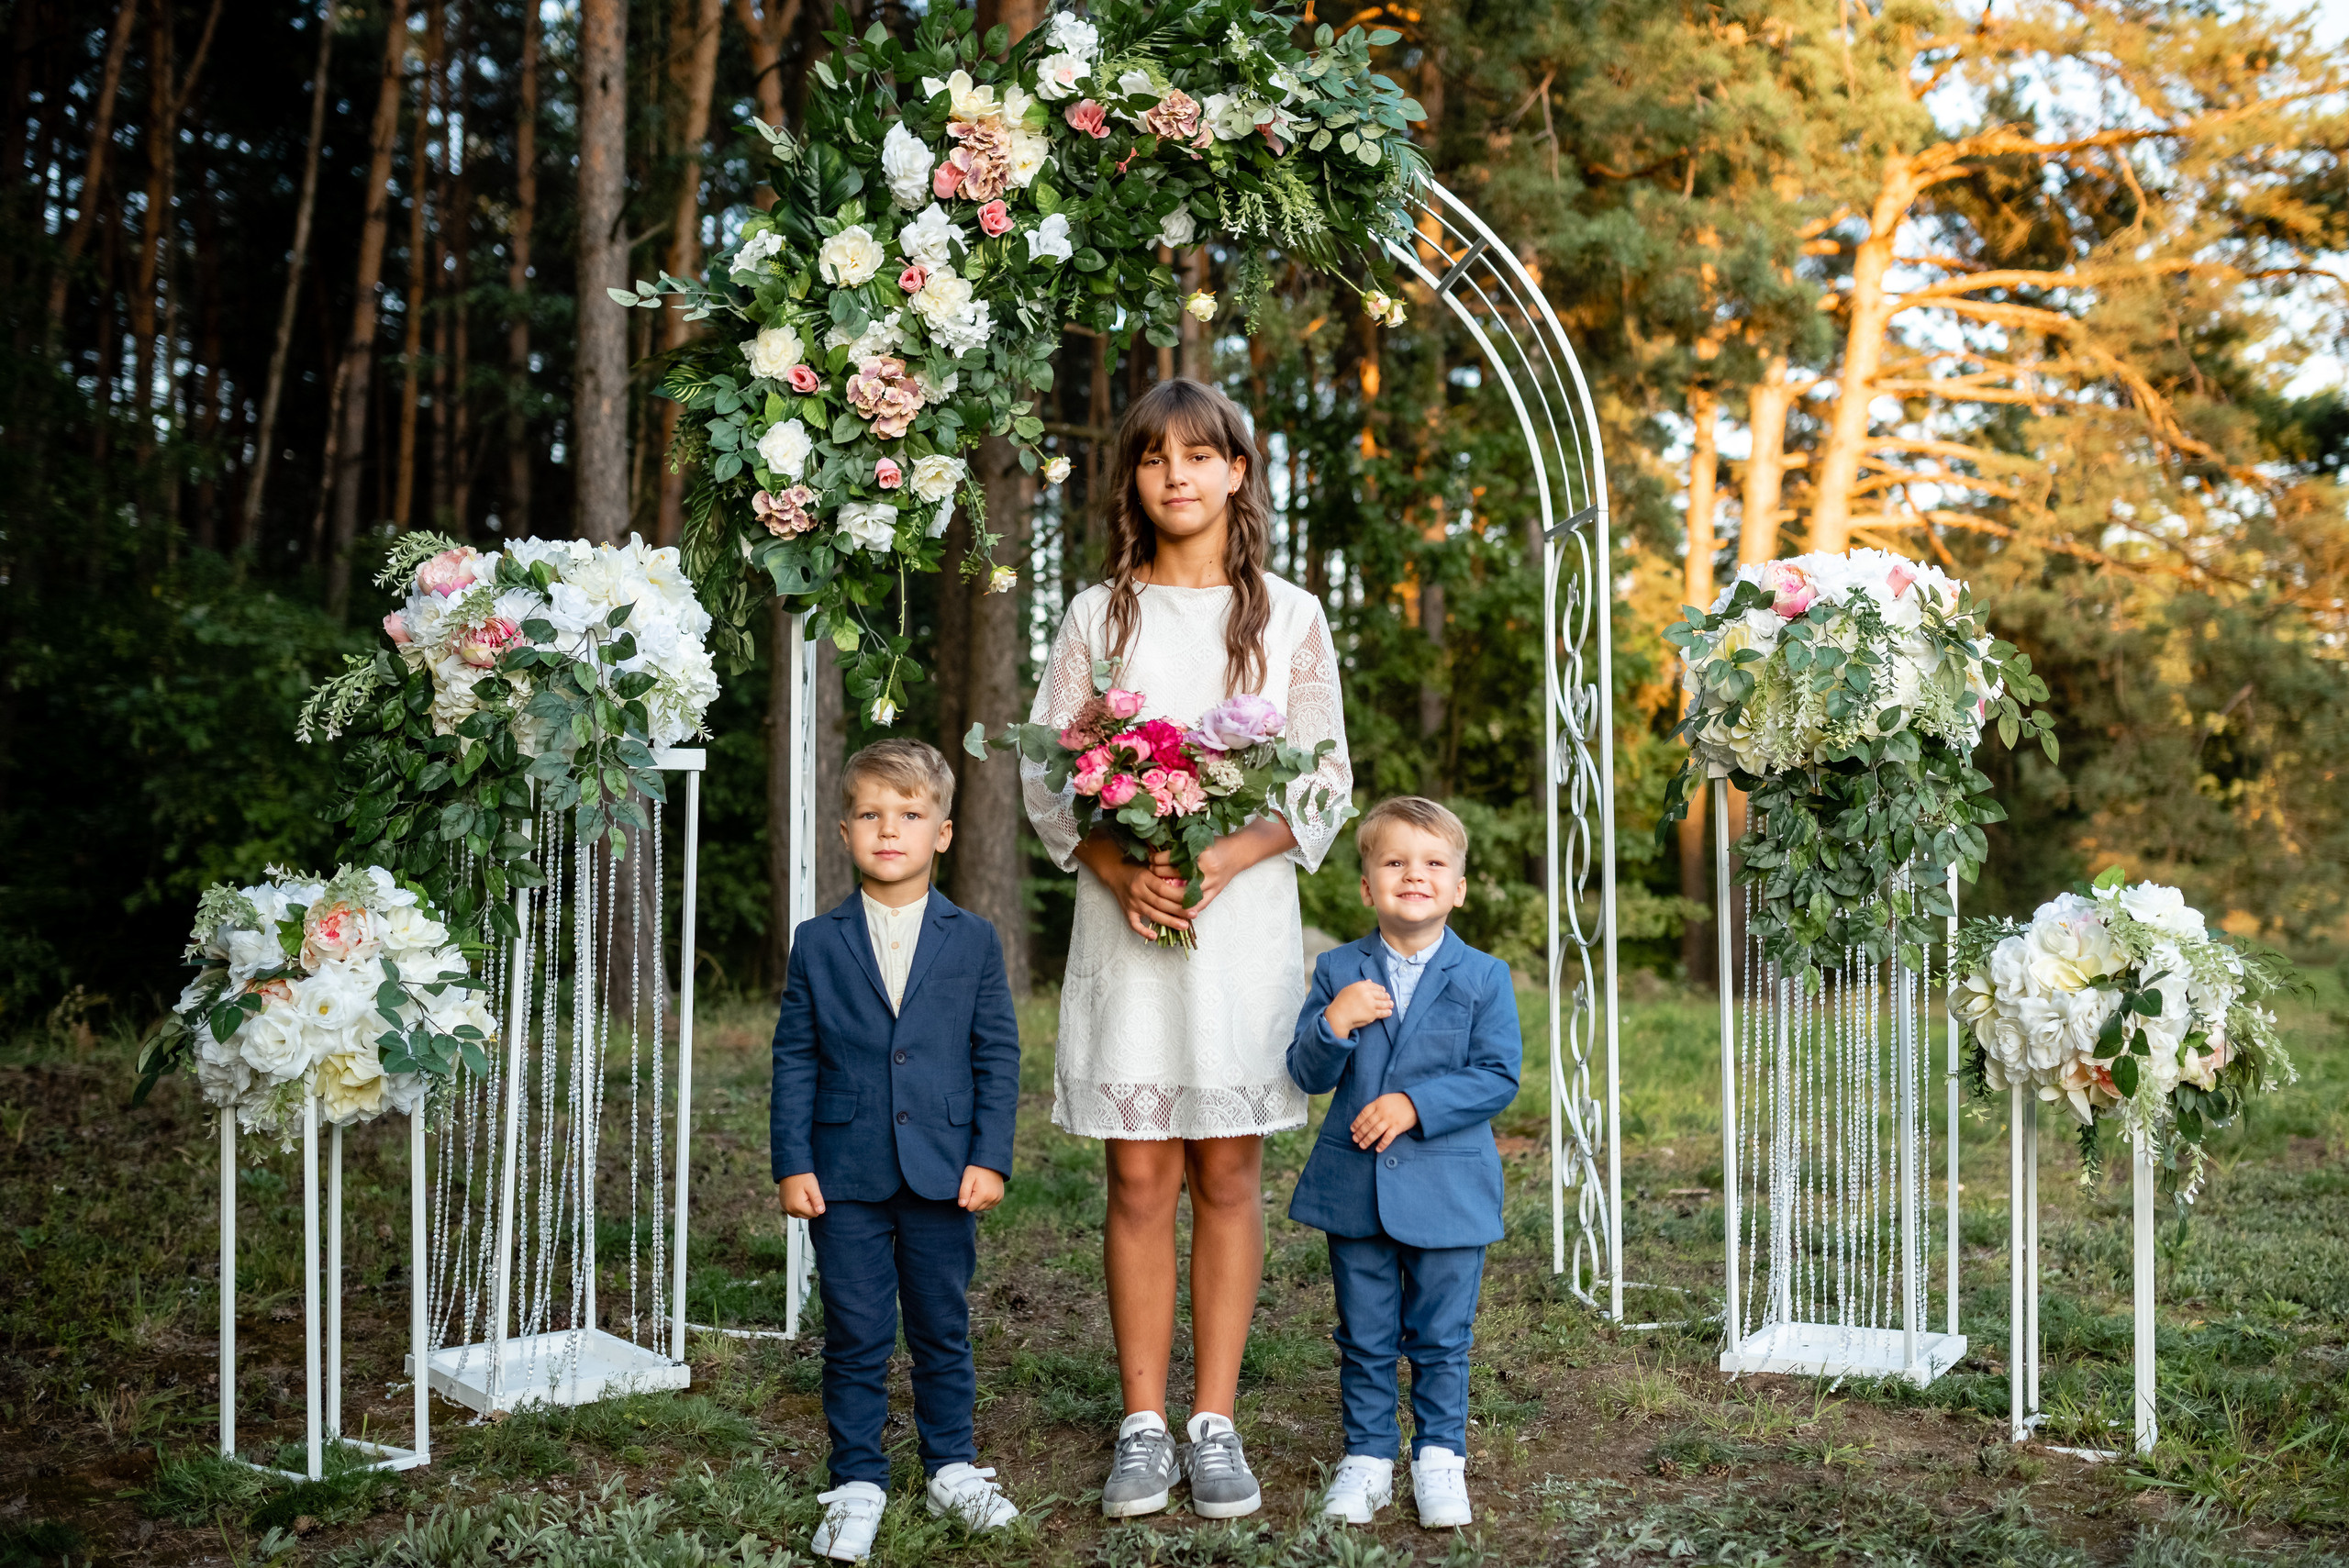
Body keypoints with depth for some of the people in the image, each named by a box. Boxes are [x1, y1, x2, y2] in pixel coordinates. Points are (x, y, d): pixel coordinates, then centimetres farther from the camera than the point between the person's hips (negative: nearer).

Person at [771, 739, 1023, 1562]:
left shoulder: (973, 941, 2)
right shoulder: (818, 943, 1)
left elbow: (998, 1054, 3)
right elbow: (794, 1058, 2)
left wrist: (989, 1157, -4)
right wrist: (791, 1162, -3)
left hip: (943, 1174, 1)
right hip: (846, 1176, 0)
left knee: (942, 1327, 11)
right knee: (856, 1334, 5)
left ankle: (952, 1467, 27)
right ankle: (857, 1485, 16)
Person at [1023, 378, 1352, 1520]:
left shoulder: (1288, 617, 7)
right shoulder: (1098, 614, 7)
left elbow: (1324, 784, 4)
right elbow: (1044, 776, 4)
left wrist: (1223, 860, -13)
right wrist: (1121, 871, -13)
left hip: (1245, 921, 0)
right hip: (1126, 920, 0)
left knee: (1228, 1176, 3)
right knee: (1140, 1178, 1)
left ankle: (1214, 1423, 10)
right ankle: (1143, 1427, 10)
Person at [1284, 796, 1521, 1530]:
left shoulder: (1484, 978, -3)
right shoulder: (1338, 972, 2)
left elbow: (1498, 1077, -9)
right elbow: (1306, 1075, 0)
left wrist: (1416, 1104, -20)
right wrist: (1332, 1024, -20)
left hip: (1447, 1191, -2)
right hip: (1355, 1188, 2)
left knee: (1441, 1337, 6)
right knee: (1364, 1336, 11)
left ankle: (1440, 1456, 21)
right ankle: (1367, 1457, 22)